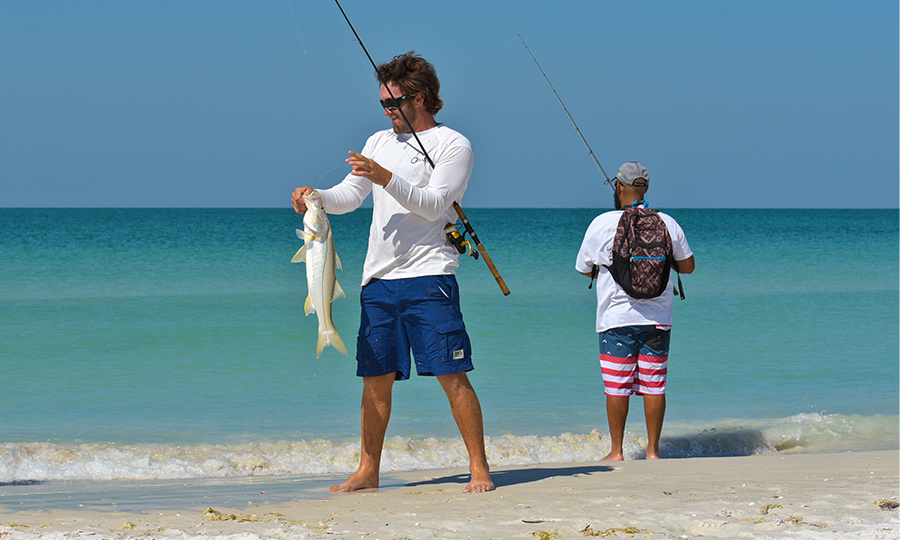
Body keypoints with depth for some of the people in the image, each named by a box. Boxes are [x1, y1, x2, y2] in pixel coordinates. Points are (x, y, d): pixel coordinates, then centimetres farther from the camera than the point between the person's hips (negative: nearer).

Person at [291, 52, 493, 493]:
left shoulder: (452, 145, -2)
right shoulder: (379, 142, 18)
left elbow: (432, 205, -13)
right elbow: (349, 196, 12)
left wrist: (386, 178, -24)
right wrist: (315, 196, -8)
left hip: (428, 276, -6)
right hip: (379, 279, 6)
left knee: (451, 375, -8)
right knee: (375, 378, 7)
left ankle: (478, 468, -2)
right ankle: (367, 470, 15)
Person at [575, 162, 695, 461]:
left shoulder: (602, 224, -6)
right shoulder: (667, 223, 1)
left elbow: (584, 268, 6)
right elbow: (687, 266, 11)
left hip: (617, 317, -2)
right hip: (658, 317, 2)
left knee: (616, 387, 3)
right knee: (655, 385, 6)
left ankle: (616, 452, 7)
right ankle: (653, 451, 9)